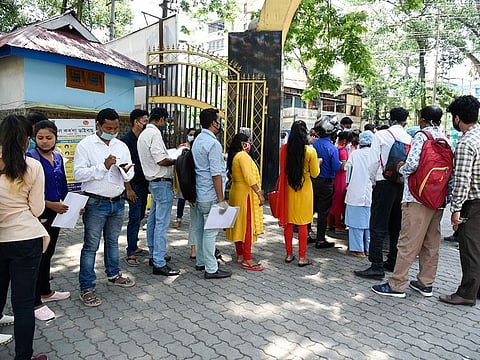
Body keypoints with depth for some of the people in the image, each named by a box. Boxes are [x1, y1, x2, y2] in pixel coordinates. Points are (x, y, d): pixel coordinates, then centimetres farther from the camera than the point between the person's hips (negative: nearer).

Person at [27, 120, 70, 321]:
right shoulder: (30, 159, -13)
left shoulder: (58, 158, 8)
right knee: (38, 257, 0)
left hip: (55, 213, 7)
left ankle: (46, 292, 35)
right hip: (39, 214, -7)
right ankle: (35, 303, 13)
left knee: (48, 254, 19)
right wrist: (50, 204, -20)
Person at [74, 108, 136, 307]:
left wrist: (126, 171, -13)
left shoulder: (121, 146, 8)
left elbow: (130, 175, 10)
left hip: (118, 202, 5)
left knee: (113, 241, 20)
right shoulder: (85, 145, -6)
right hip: (95, 203, -5)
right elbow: (78, 174, -15)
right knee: (91, 246, 1)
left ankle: (113, 275, 37)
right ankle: (86, 288, 9)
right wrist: (103, 167, -22)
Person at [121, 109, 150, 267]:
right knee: (135, 218, -5)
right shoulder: (126, 140, -11)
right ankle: (130, 254, 3)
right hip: (134, 185, -7)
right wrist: (129, 189, -17)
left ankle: (134, 247, 25)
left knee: (139, 217, 13)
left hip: (144, 184, 8)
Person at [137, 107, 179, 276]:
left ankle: (154, 255, 28)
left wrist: (172, 155, 13)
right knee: (162, 223, -8)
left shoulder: (144, 134, 16)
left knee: (153, 220, 16)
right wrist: (177, 161, -7)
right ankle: (159, 264, -5)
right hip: (162, 182, -11)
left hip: (153, 181, 11)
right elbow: (161, 160, -22)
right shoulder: (154, 133, -15)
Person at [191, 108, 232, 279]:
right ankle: (211, 269, 6)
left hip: (199, 194, 10)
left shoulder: (198, 140, 13)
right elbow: (216, 174, -20)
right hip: (210, 196, -10)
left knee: (200, 229, 16)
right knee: (210, 231, -2)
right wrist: (221, 199, -19)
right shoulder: (213, 143, -17)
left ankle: (201, 261, 29)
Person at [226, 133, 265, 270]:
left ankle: (240, 255, 21)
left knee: (239, 224, 13)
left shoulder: (233, 156, 13)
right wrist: (260, 194, -26)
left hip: (236, 192, 10)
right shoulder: (243, 156, -15)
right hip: (246, 193, -10)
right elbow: (249, 177, -24)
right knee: (247, 225, -7)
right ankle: (247, 260, -4)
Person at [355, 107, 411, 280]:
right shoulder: (410, 139, 5)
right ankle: (393, 262, 24)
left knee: (378, 226, -4)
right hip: (403, 184, 5)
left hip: (385, 183, -5)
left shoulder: (381, 135, -6)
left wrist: (374, 181, 5)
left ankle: (377, 267, -4)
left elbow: (373, 162, -8)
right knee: (397, 226, 14)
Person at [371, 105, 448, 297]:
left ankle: (397, 285, 3)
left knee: (408, 242, -3)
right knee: (431, 242, 13)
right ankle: (426, 283, 24)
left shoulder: (421, 136, -9)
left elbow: (412, 164, -22)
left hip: (418, 197, -7)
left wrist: (402, 169, -3)